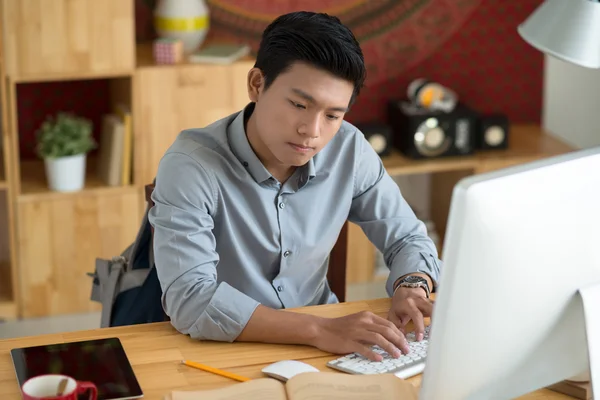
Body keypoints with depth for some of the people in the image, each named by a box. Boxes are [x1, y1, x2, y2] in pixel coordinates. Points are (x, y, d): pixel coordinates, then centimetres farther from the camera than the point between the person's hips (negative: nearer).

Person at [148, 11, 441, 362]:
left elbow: (409, 239, 5)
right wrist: (319, 330, -37)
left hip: (318, 351, 4)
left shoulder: (349, 150, -6)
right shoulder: (191, 166, -20)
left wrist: (411, 289, -17)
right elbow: (190, 301, -29)